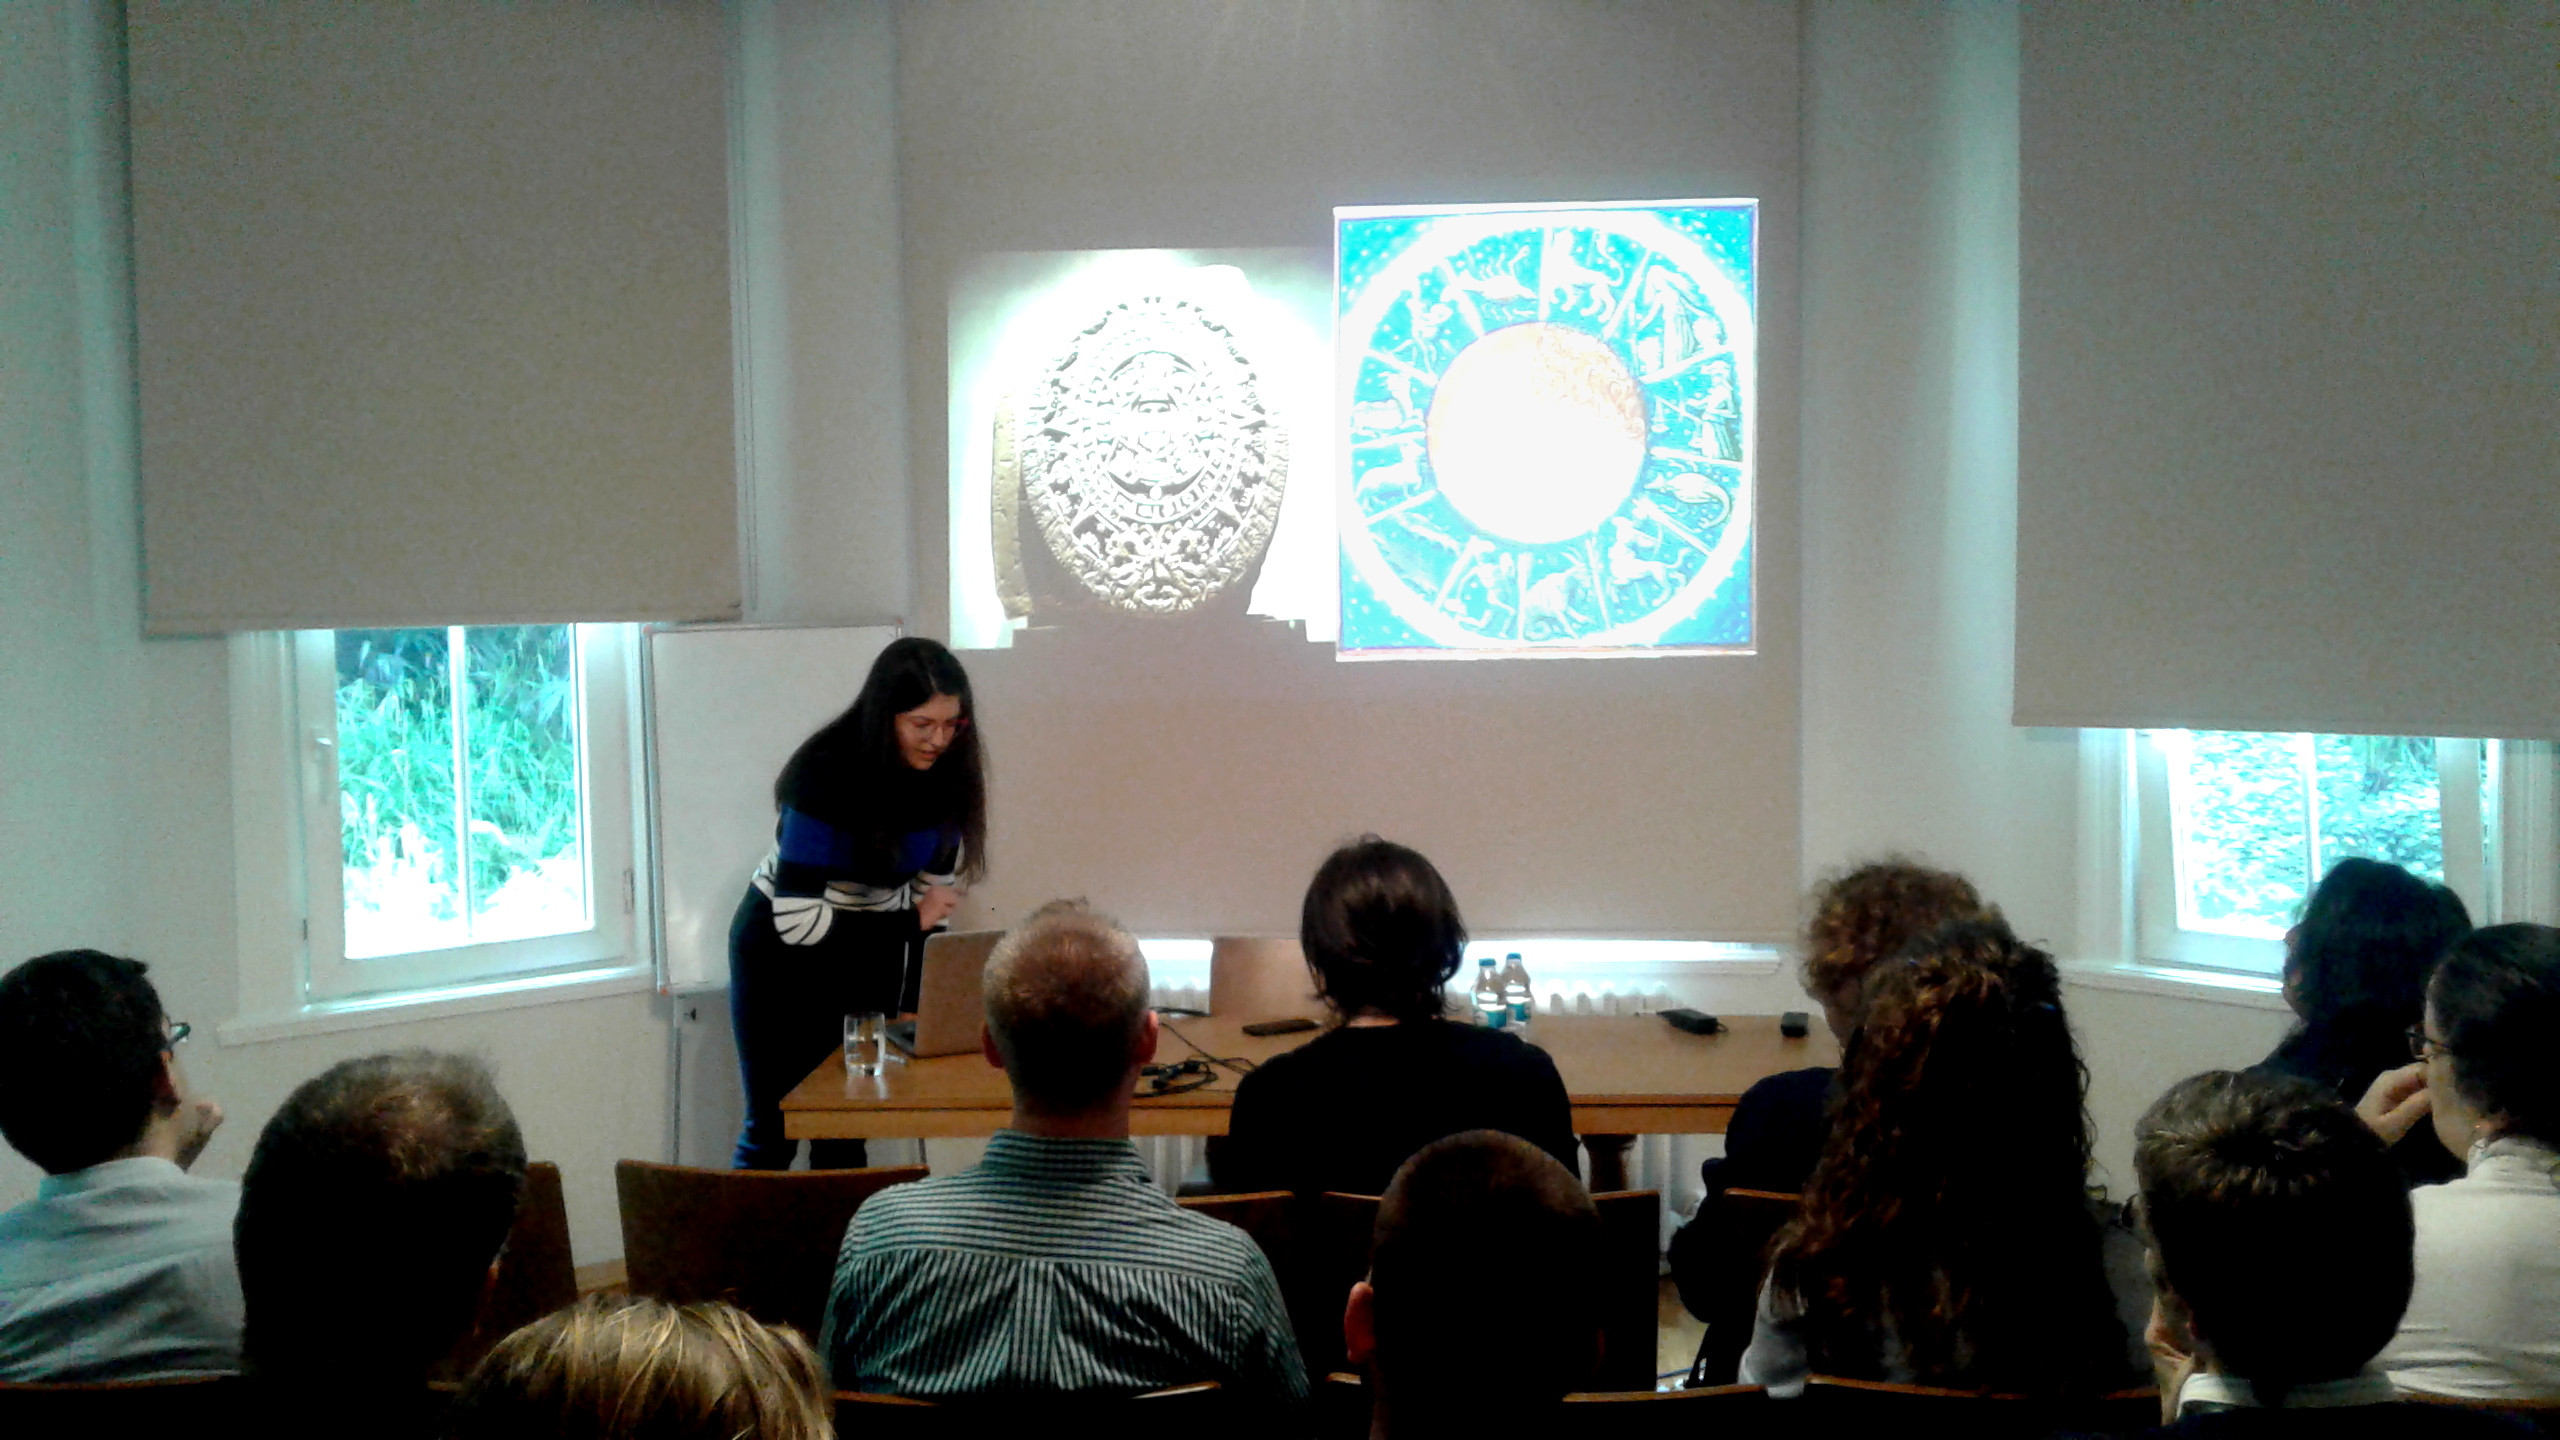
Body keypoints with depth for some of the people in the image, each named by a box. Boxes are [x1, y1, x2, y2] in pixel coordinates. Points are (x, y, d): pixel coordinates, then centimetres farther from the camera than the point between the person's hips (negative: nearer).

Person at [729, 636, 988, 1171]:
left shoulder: (946, 773, -11)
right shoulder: (826, 777, -28)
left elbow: (934, 887, -1)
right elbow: (797, 921, -30)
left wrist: (919, 1002, -8)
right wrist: (909, 923, -22)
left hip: (870, 951, 5)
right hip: (781, 947, -4)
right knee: (773, 1128, 2)